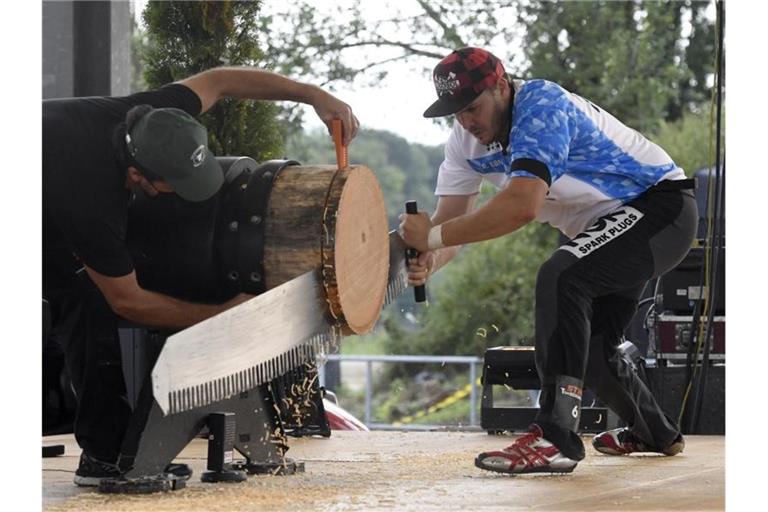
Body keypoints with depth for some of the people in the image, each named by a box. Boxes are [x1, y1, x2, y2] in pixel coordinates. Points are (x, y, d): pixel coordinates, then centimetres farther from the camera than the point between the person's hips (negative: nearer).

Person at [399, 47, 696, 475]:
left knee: (560, 276, -32)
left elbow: (522, 206, -40)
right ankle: (655, 432, 44)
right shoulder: (467, 140, -2)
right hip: (610, 225, 10)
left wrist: (434, 236, -36)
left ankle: (555, 439, -37)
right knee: (587, 345, 16)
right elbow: (451, 219, -6)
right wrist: (426, 261, -28)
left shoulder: (542, 106, -28)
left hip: (661, 204, -10)